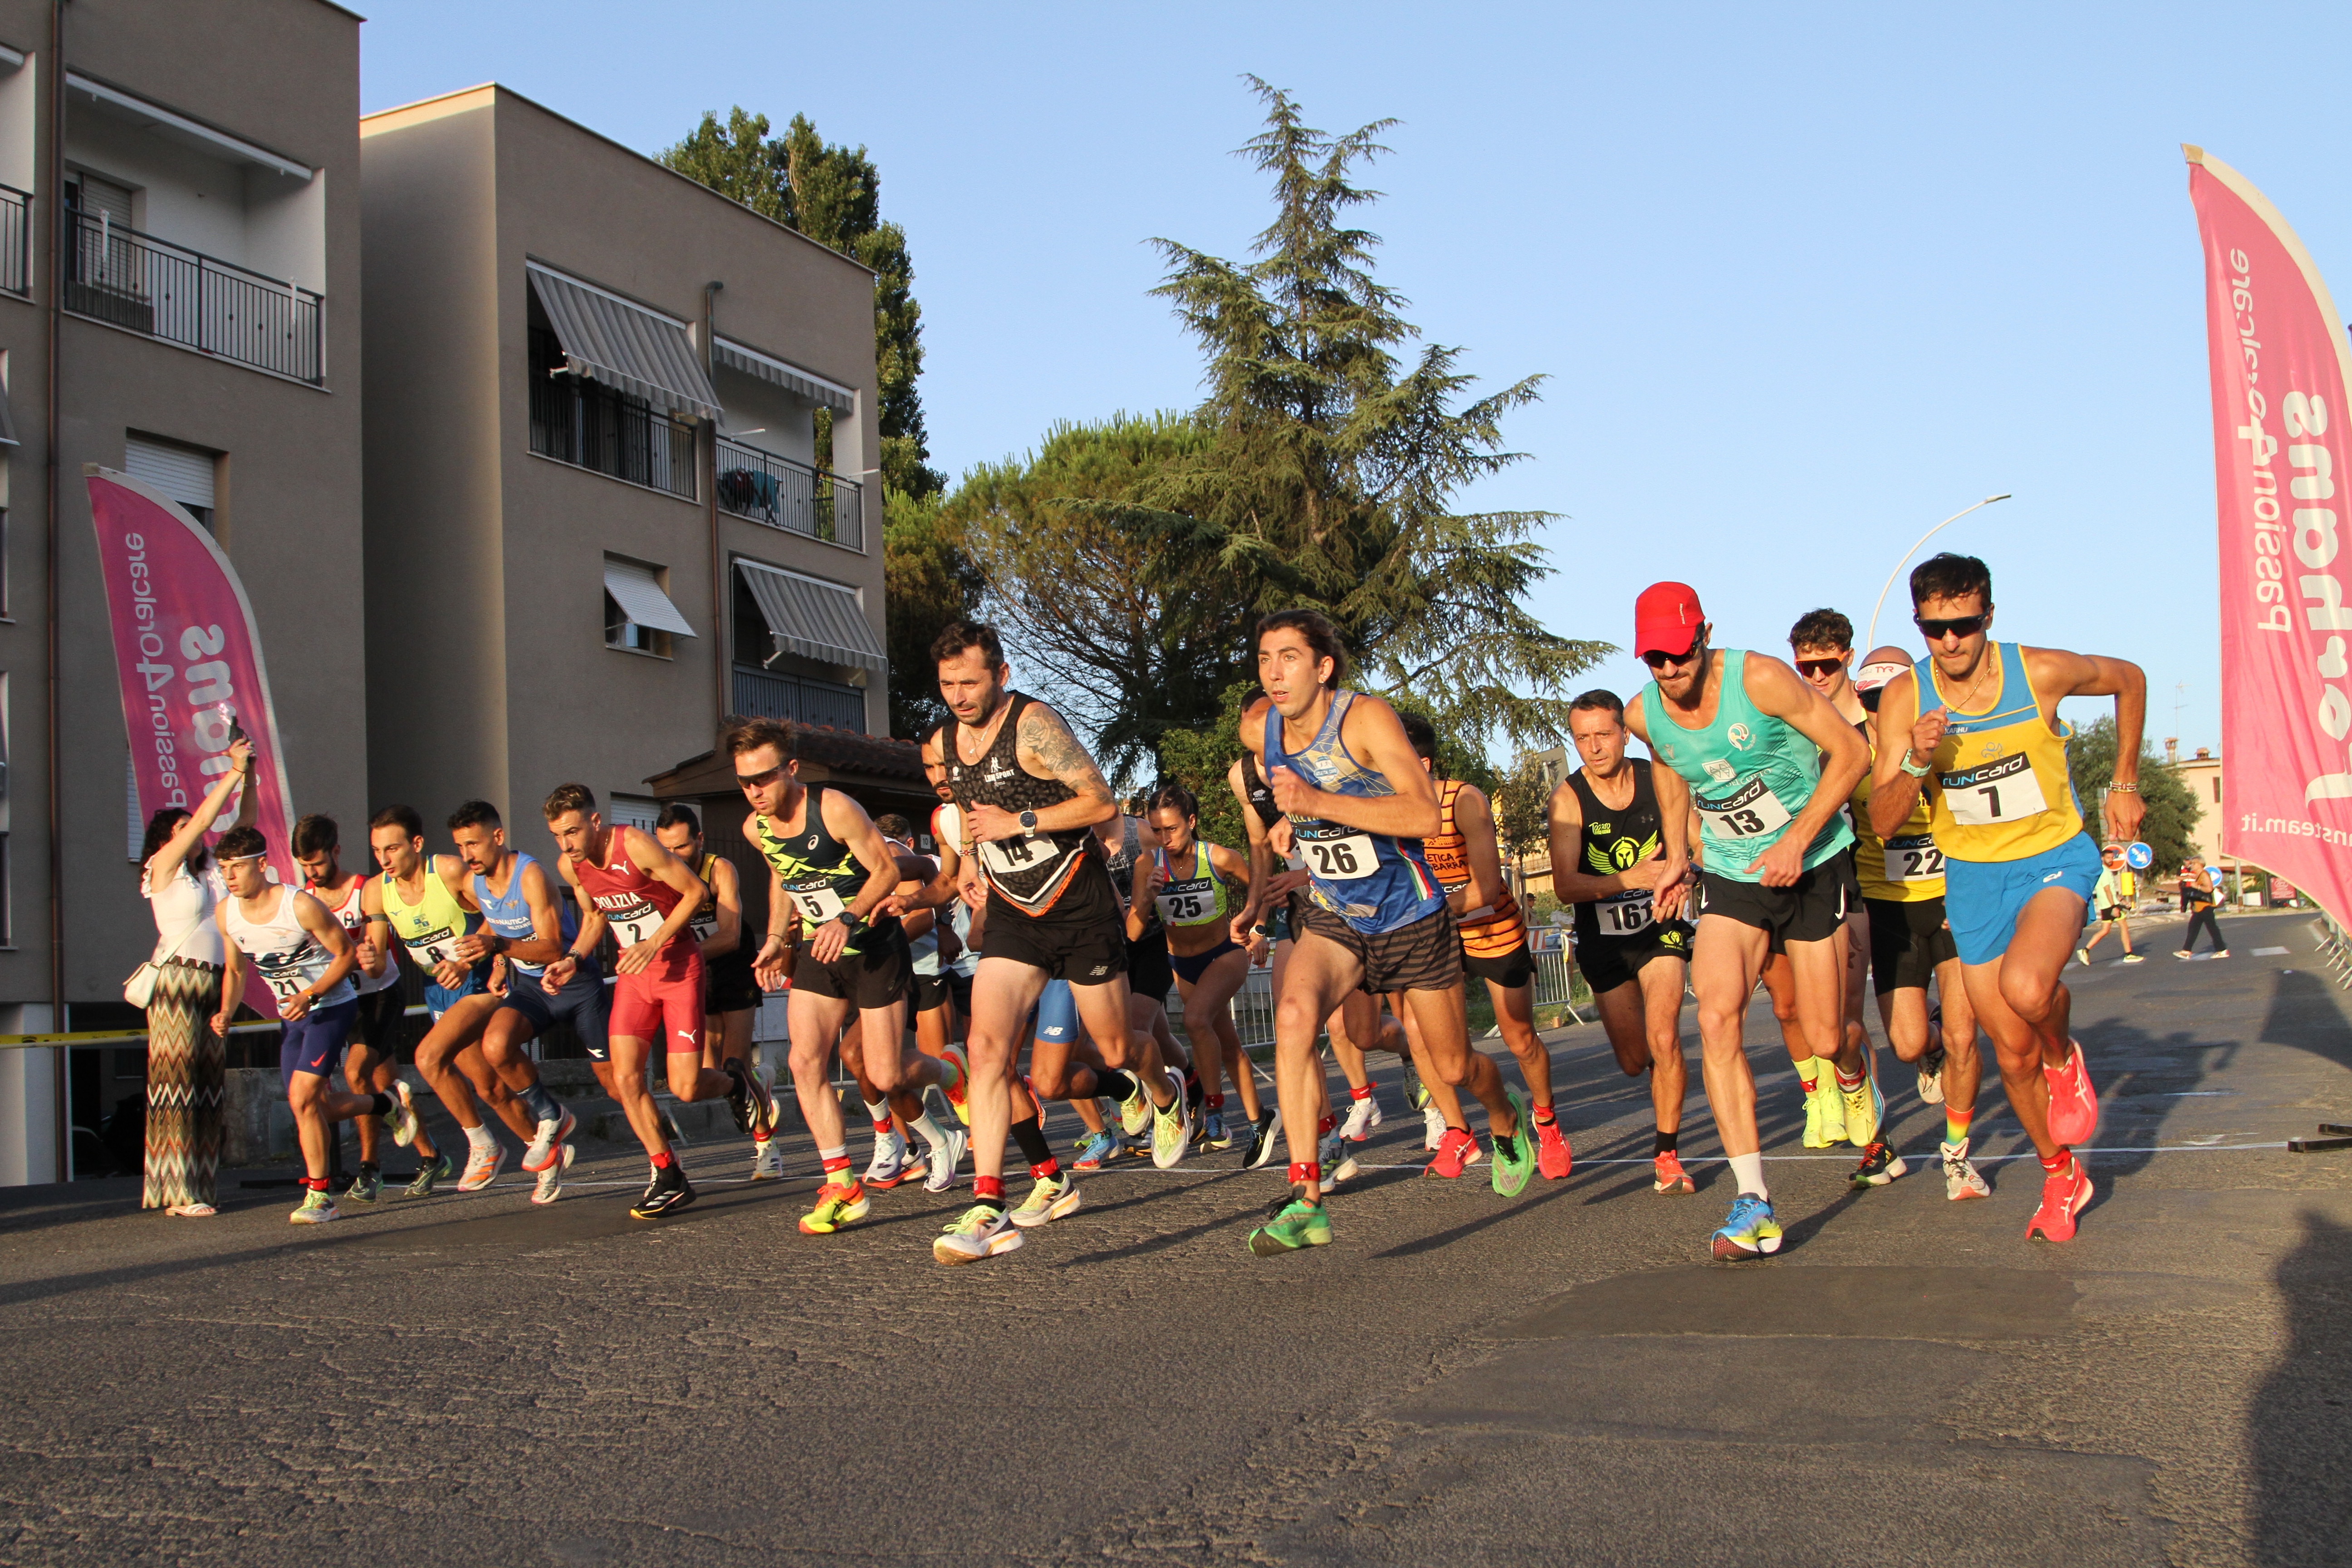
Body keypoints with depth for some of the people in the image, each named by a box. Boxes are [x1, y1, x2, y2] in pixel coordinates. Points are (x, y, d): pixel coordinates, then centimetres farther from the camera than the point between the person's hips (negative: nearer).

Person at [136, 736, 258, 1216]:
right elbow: (203, 819, -11)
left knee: (208, 1085, 4)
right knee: (178, 1082, -8)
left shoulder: (211, 867, 15)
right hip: (176, 982, -7)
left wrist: (249, 776, 2)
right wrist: (234, 771, -10)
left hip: (213, 984, 7)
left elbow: (244, 822, 15)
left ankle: (200, 1185, 6)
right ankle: (177, 1194, -8)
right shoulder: (163, 868, -1)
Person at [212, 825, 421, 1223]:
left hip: (332, 1006, -7)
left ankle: (319, 1194, -5)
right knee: (317, 1106, 9)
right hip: (292, 1015, 7)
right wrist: (226, 1013, -8)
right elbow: (235, 971, 10)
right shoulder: (226, 913, -5)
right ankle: (390, 1104, 38)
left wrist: (310, 996, -26)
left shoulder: (300, 906, -23)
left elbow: (346, 954, -14)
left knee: (302, 1097, -18)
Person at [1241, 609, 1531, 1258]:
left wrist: (1319, 802, -41)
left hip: (1413, 918, -3)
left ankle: (1507, 1121, 51)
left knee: (1454, 1066, 13)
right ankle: (1306, 1201, -28)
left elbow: (1425, 815, -35)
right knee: (1294, 1014, -29)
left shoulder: (1366, 718, -22)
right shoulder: (1258, 732, -6)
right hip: (1334, 918, 3)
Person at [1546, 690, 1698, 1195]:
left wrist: (1681, 876, -29)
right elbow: (1565, 886, -21)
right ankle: (1672, 1076, 48)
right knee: (1634, 1062, 10)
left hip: (1660, 928, -1)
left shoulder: (1661, 780, -10)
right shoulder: (1569, 798, -14)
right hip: (1603, 939, 1)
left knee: (1663, 1040, -21)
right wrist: (1630, 878, -35)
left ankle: (1667, 1153, -4)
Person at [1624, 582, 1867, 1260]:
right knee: (1716, 1018, -19)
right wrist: (1676, 853, 13)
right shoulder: (1644, 715, -6)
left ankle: (1854, 1077, 44)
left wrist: (1797, 840, -21)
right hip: (1730, 877, 3)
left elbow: (1852, 751, -15)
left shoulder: (1760, 679, -21)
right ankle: (1753, 1204, -19)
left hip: (1814, 866, -3)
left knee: (1824, 1038, 2)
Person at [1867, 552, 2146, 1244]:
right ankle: (2061, 1176, 31)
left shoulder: (2042, 672, -15)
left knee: (2026, 988, -32)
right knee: (2013, 1050, 7)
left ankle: (2066, 1056, 3)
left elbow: (2129, 680, 8)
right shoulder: (1904, 699, -12)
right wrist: (1917, 761, -31)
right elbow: (1883, 820, -12)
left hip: (2055, 856, -2)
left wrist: (2125, 784, 8)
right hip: (1973, 875, 2)